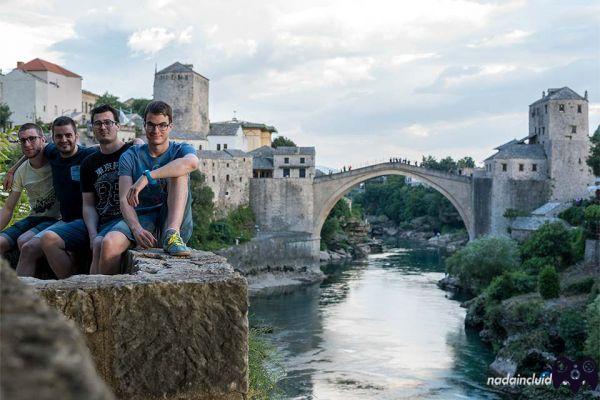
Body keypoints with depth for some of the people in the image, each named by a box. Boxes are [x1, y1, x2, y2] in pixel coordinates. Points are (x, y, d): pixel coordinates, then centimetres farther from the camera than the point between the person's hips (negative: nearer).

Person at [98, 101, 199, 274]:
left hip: (175, 221, 0)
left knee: (178, 171, -21)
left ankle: (172, 234, -33)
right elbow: (125, 200, -2)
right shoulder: (130, 157, 11)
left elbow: (192, 162, -20)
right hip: (141, 219, 1)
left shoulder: (180, 150, 9)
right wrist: (136, 229, -23)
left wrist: (147, 177, -28)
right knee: (109, 243, -30)